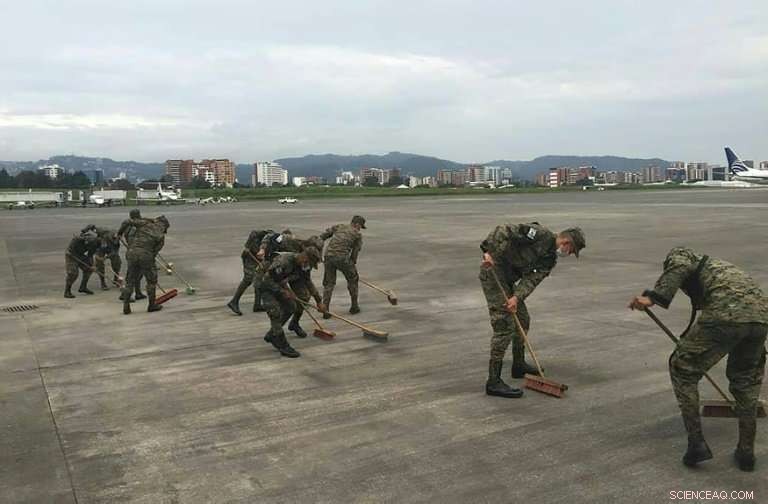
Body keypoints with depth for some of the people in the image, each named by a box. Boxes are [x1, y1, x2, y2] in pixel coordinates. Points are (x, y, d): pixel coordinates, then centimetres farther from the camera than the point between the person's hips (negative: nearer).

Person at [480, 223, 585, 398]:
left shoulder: (550, 259, 9)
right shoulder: (540, 234, -16)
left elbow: (532, 279, -4)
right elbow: (504, 231, -23)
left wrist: (516, 297, -20)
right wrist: (490, 253, -30)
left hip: (507, 278, 10)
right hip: (493, 270, -10)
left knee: (523, 319, 19)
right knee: (505, 325, -13)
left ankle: (519, 365, 37)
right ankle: (494, 382, -10)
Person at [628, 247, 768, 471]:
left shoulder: (679, 253, 22)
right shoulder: (716, 264, 41)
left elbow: (679, 267, -6)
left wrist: (652, 297, -16)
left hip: (726, 314, -7)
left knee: (682, 369, 13)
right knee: (746, 379, 28)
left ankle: (696, 443, 12)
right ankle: (746, 451, 32)